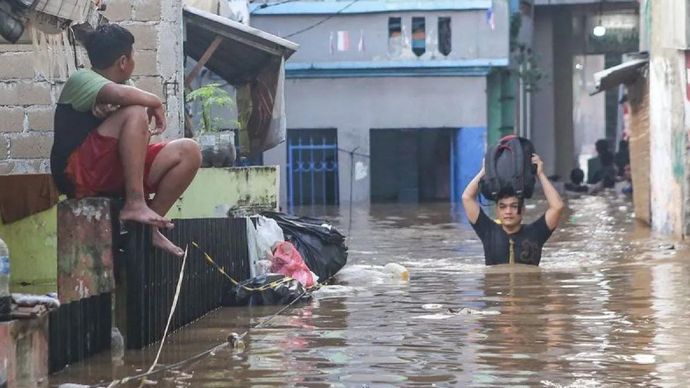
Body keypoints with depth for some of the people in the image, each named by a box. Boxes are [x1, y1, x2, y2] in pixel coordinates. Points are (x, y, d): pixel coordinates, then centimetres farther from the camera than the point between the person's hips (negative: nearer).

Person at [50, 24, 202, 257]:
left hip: (115, 174, 8)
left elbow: (140, 138, 5)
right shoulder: (81, 80, -5)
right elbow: (120, 94, -28)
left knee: (189, 152, -3)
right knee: (135, 112, -26)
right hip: (79, 174, -8)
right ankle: (135, 203, -30)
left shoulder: (121, 87, 20)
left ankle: (149, 226, -4)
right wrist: (155, 103, -11)